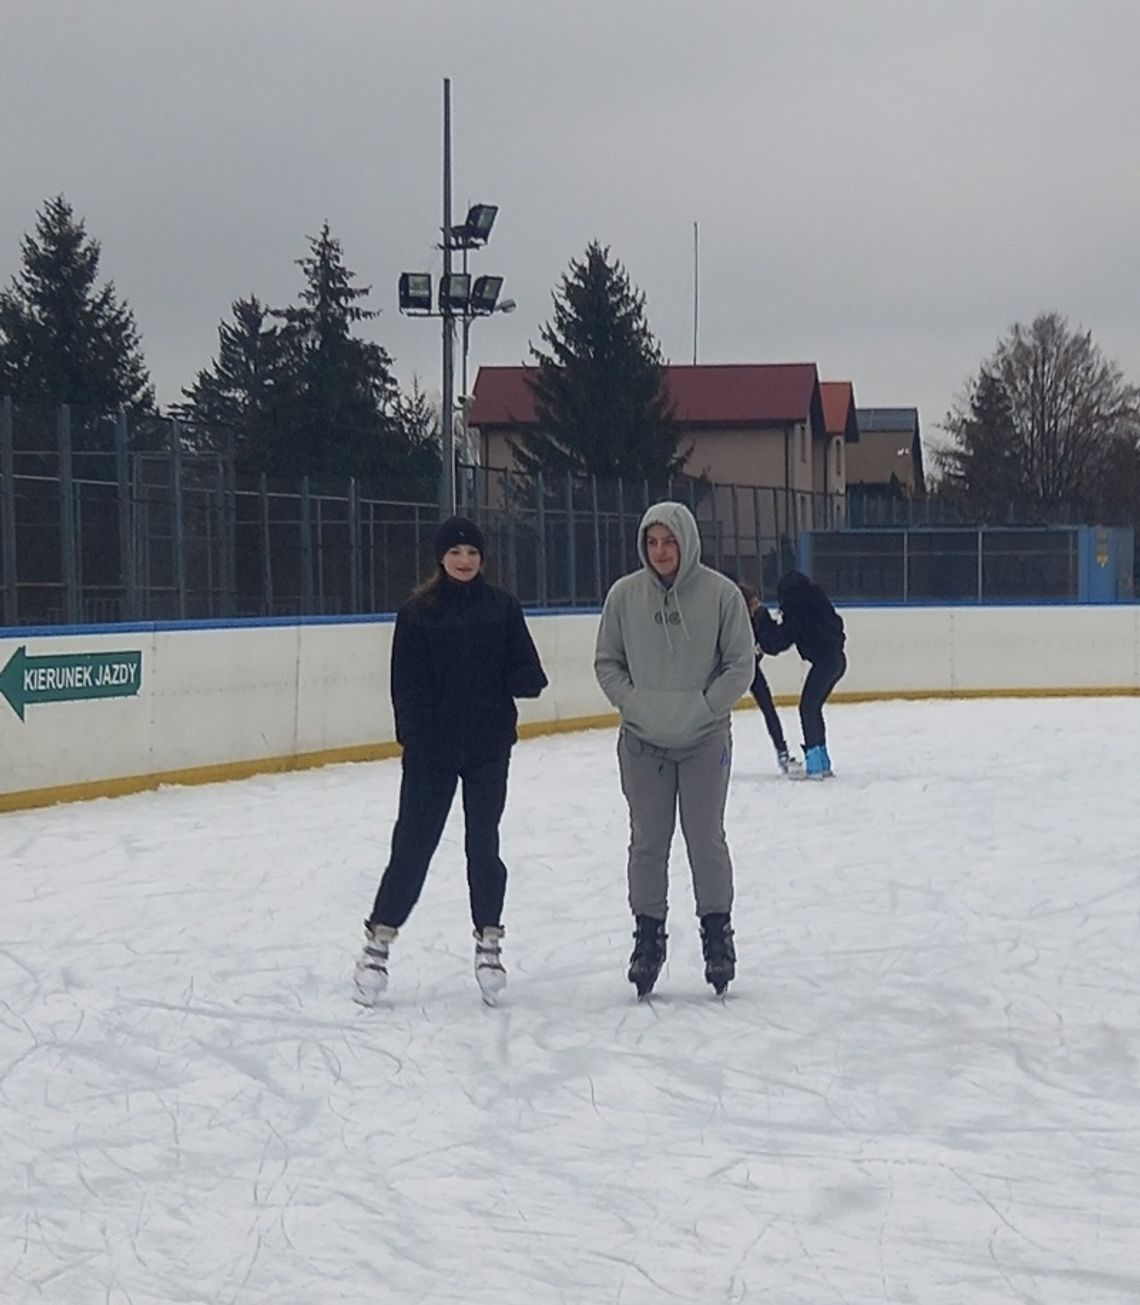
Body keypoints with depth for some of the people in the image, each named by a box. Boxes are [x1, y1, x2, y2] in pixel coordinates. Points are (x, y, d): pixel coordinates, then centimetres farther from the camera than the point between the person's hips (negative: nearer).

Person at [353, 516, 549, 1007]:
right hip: (431, 747, -2)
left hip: (488, 745, 2)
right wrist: (416, 737, -18)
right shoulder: (417, 612, -3)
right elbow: (407, 686, -7)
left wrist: (525, 678, -20)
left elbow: (527, 673, 4)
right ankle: (378, 944, 10)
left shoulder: (502, 607, 3)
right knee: (412, 846, 1)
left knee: (483, 846, 10)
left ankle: (488, 945, 20)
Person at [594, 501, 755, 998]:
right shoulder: (624, 594, -2)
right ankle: (648, 936, 17)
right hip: (642, 742, 2)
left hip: (705, 740, -1)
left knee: (706, 840, 4)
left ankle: (718, 934, 19)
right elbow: (606, 661, 7)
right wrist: (631, 701, -7)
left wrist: (705, 706, -12)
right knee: (647, 843, 6)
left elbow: (741, 663, -4)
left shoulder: (720, 593, -8)